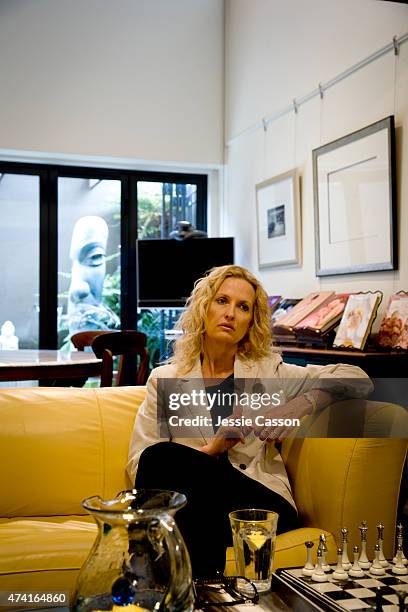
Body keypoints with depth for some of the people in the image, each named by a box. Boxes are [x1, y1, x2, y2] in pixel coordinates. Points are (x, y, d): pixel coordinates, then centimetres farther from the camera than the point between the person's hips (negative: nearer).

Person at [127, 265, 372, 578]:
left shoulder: (269, 372, 17)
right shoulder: (164, 379, 16)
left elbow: (357, 379, 10)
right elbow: (139, 465, 6)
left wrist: (300, 405, -6)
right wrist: (210, 450, -8)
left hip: (264, 505, -1)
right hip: (201, 506, 2)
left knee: (163, 458, -28)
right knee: (159, 456, -31)